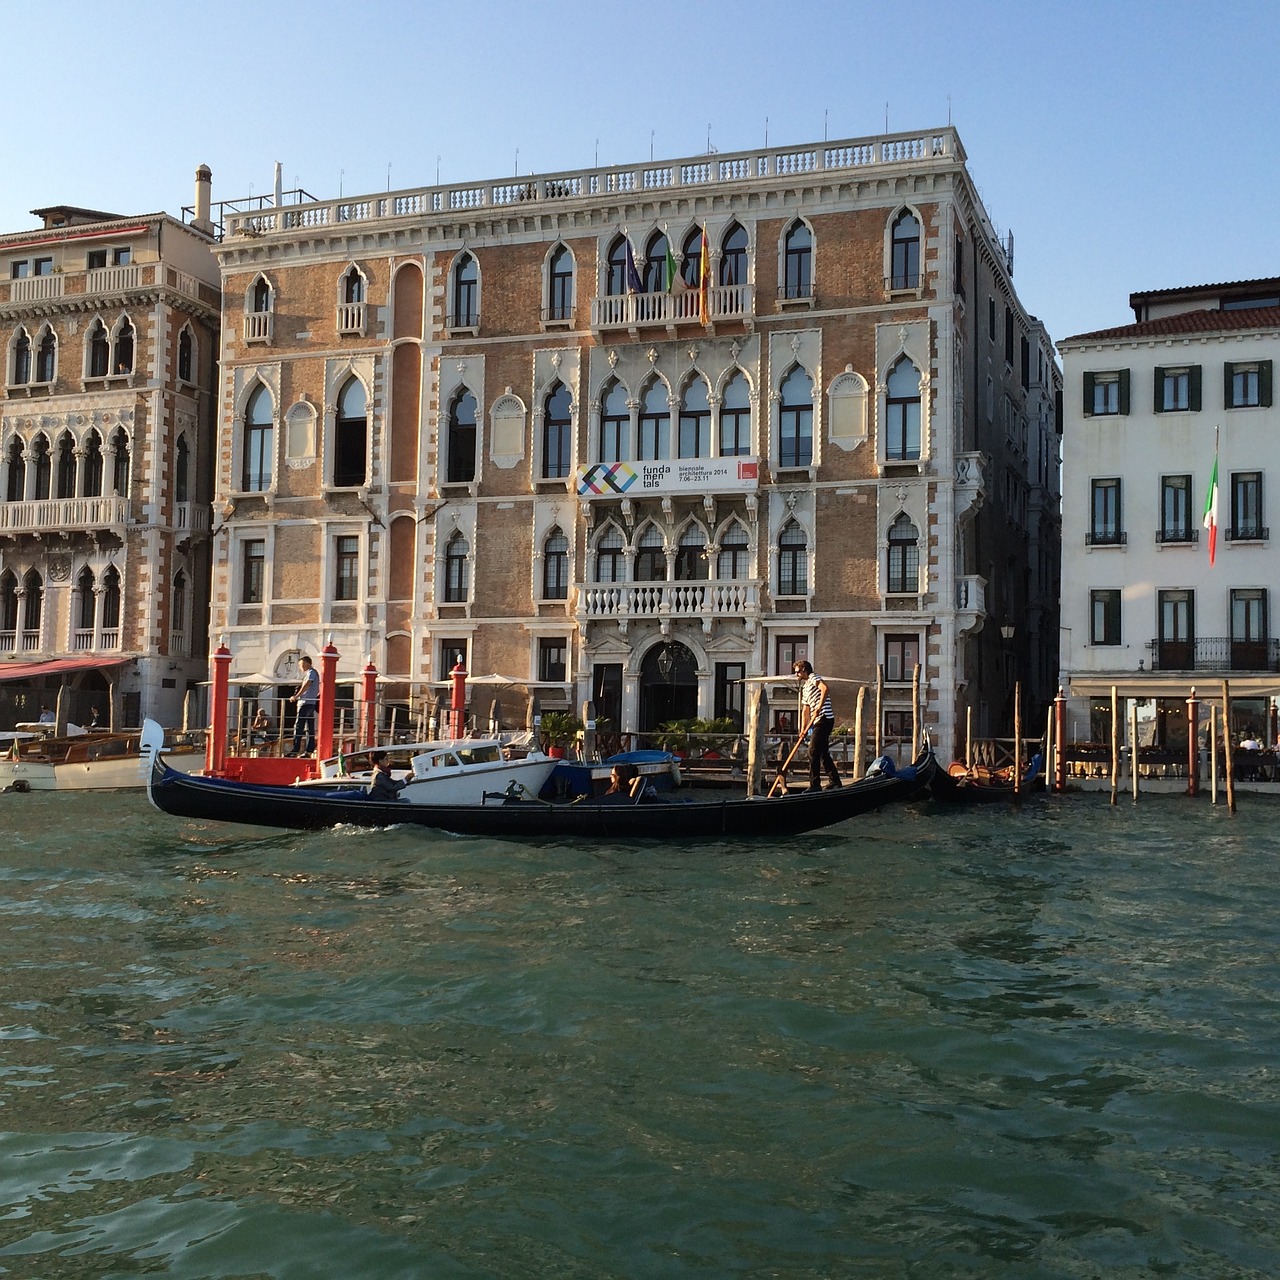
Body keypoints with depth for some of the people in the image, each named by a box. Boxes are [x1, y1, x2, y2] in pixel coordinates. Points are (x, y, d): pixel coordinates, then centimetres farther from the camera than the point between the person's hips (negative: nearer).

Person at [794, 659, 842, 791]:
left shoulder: (813, 677, -2)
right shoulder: (805, 687, 25)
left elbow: (825, 689, -22)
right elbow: (806, 711, 22)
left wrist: (819, 708, -26)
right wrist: (803, 730, 15)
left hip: (824, 718, -10)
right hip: (819, 721, 10)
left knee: (813, 752, -11)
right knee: (823, 753, 13)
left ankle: (815, 784, -11)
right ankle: (834, 782, 18)